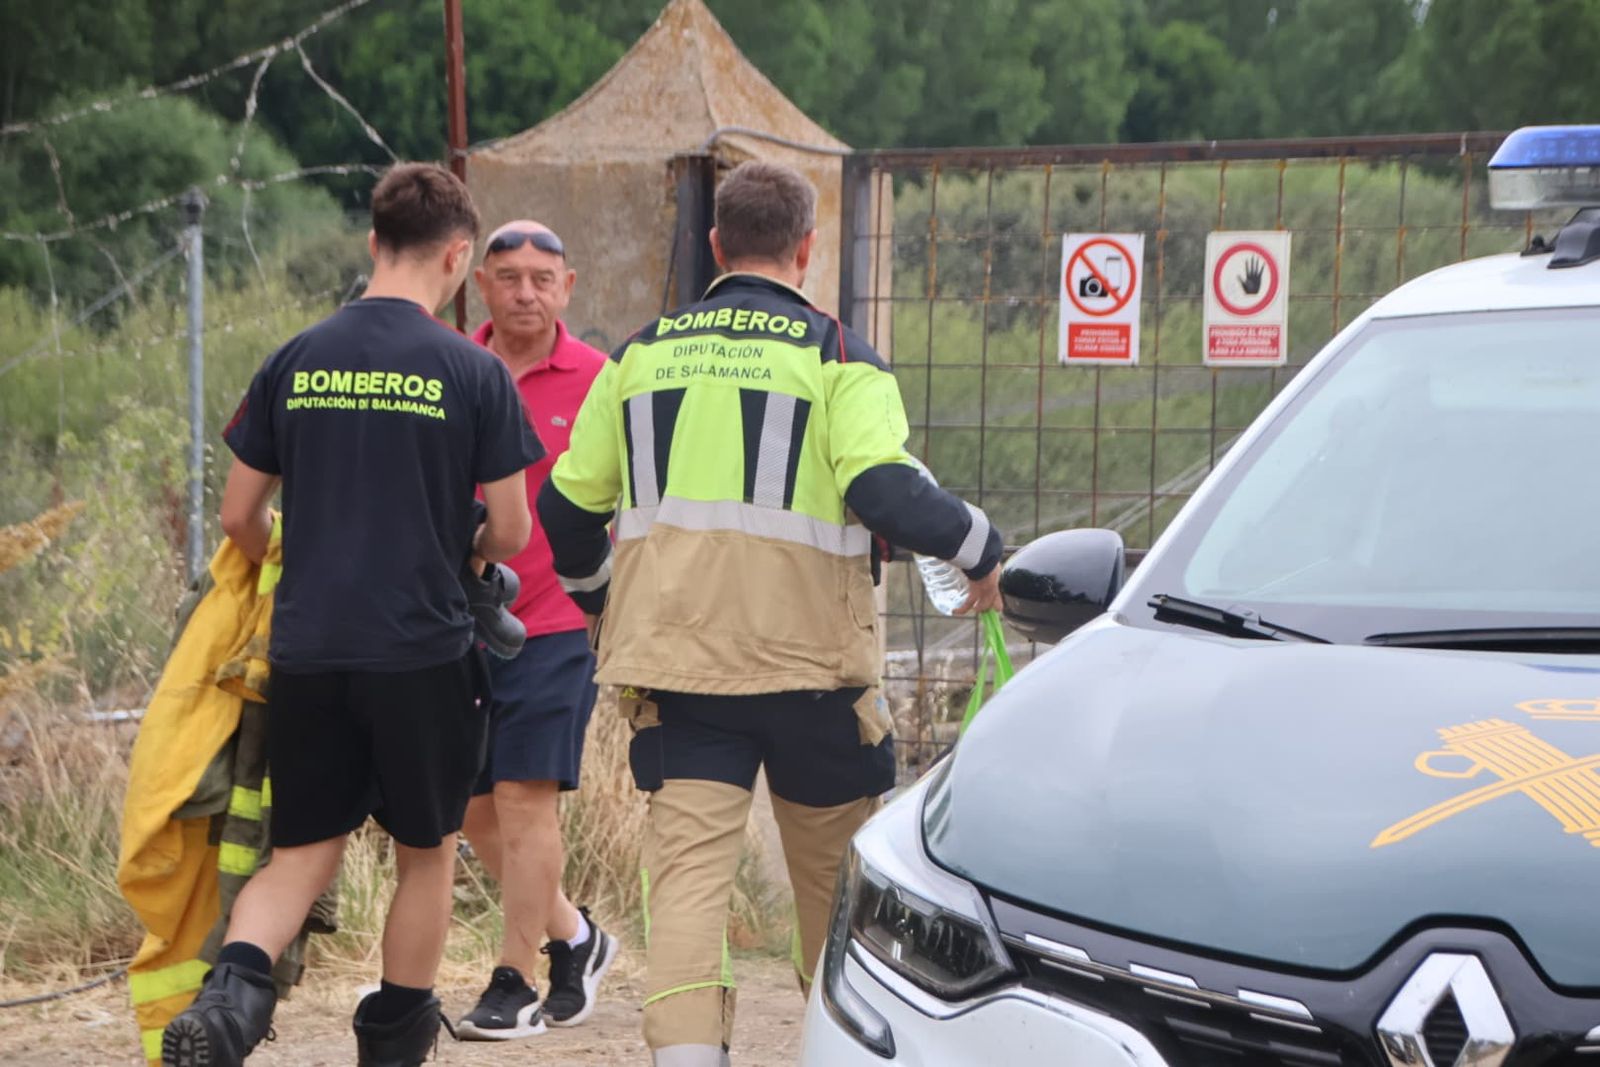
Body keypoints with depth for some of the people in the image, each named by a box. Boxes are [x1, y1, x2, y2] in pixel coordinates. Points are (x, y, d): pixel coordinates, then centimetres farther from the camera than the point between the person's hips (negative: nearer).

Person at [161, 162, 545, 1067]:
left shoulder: (295, 363, 3)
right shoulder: (474, 372, -7)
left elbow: (238, 517, 9)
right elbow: (510, 534, -3)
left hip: (307, 649, 3)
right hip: (424, 649, -3)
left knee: (303, 853, 13)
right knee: (426, 852, 16)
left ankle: (235, 984, -14)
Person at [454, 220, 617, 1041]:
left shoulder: (597, 382, -4)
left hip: (551, 624, -4)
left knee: (524, 798, -8)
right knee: (473, 806, 10)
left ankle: (515, 986, 1)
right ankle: (572, 937, 30)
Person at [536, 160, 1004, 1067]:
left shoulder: (640, 356, 9)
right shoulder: (837, 358, -4)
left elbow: (567, 508, 13)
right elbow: (890, 493, -18)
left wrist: (604, 599, 31)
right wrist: (983, 549, -1)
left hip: (673, 662, 2)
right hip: (809, 661, -2)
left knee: (688, 866, -1)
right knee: (837, 872, 14)